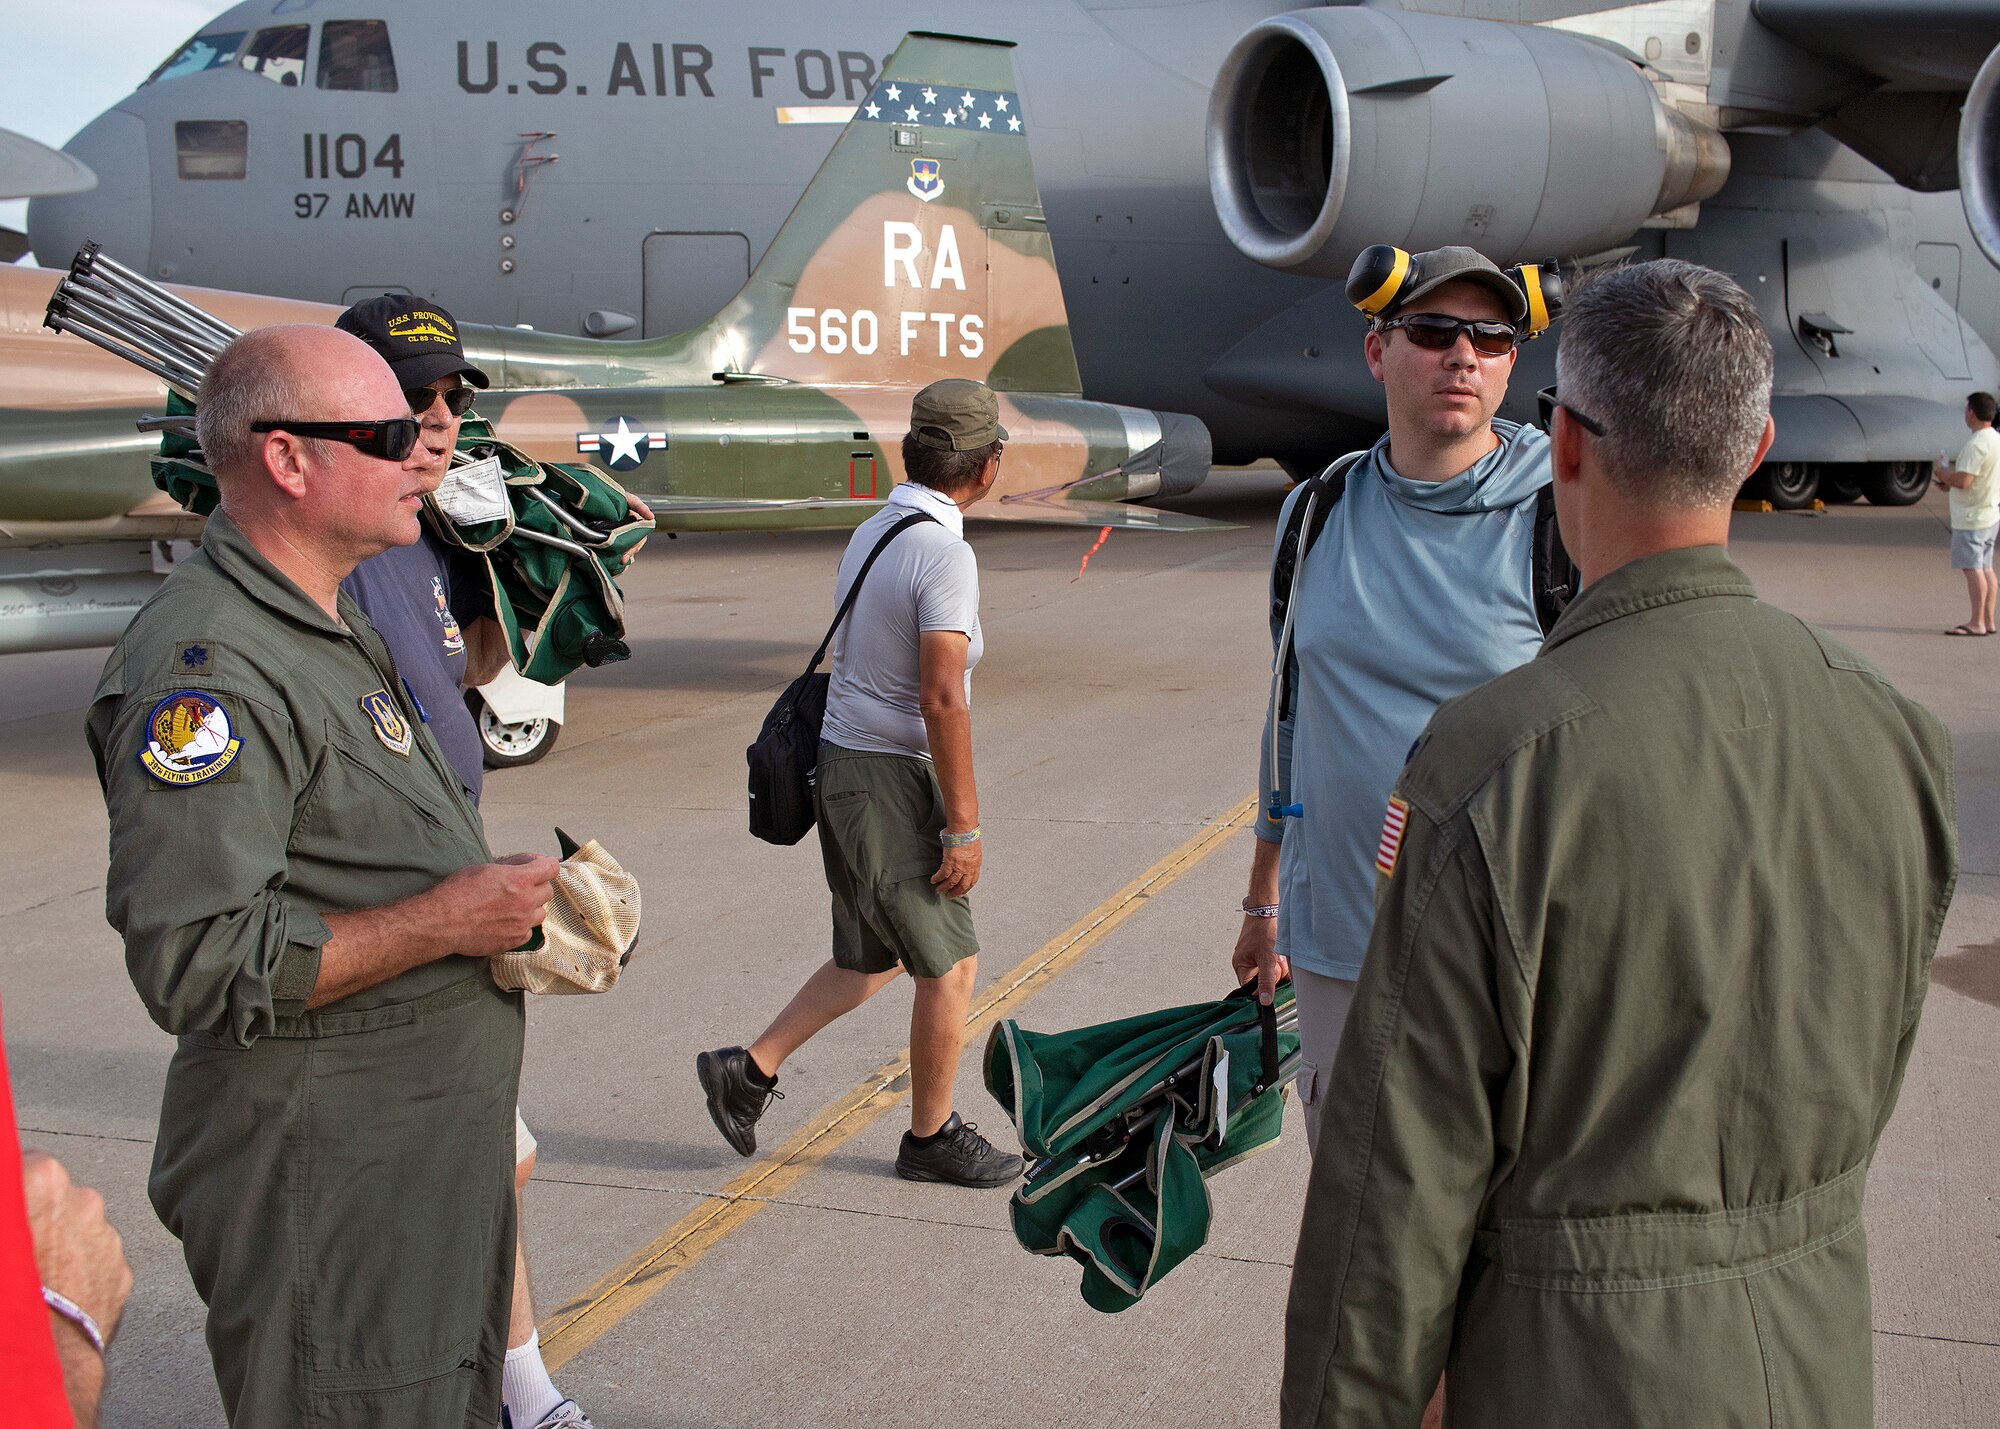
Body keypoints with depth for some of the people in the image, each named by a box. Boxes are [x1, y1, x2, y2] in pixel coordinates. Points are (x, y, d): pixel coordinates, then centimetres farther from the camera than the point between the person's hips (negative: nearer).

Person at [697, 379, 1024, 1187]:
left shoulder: (871, 533, 10)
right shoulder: (944, 553, -19)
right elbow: (941, 699, -24)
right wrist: (964, 825, -19)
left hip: (842, 762, 9)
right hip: (892, 779, -9)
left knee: (870, 959, 19)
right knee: (949, 966, 5)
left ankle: (749, 1070, 20)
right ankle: (932, 1136, 18)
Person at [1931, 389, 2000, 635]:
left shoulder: (1976, 444, -21)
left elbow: (1963, 481, -26)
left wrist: (1940, 470, -9)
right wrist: (1949, 482, 14)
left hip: (1971, 517, -10)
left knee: (1972, 568, -6)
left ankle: (1976, 622, -5)